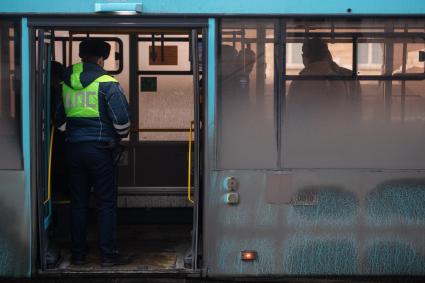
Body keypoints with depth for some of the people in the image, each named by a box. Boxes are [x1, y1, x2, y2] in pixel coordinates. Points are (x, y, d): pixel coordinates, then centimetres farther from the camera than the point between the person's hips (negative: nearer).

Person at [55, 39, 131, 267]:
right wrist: (119, 136, 9)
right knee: (106, 203, 2)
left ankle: (77, 254, 15)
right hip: (99, 148, -5)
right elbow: (122, 119, -11)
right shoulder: (106, 83, -9)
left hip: (73, 148, 5)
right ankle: (108, 254, 3)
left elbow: (60, 119, 15)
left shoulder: (66, 83, 7)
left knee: (78, 202, 11)